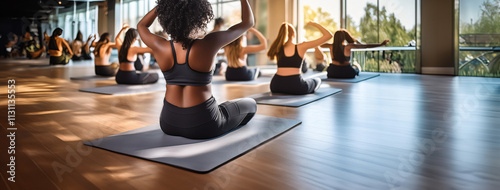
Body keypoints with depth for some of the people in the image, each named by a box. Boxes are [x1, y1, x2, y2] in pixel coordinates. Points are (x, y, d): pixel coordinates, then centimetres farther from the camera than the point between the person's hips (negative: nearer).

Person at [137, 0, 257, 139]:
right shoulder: (208, 44, -20)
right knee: (250, 105, 22)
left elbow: (141, 26, 15)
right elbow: (248, 22, -6)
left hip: (168, 123, 4)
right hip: (203, 125, -4)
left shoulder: (160, 47, -9)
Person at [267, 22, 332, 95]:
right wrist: (315, 24, 14)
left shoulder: (278, 49, 5)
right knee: (317, 80, 28)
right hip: (295, 86, -3)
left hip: (276, 86, 3)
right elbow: (328, 35, 2)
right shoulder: (301, 47, -1)